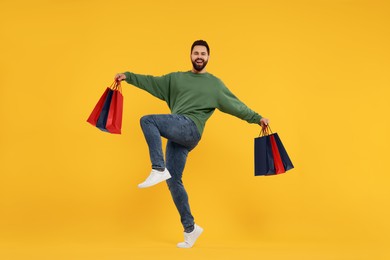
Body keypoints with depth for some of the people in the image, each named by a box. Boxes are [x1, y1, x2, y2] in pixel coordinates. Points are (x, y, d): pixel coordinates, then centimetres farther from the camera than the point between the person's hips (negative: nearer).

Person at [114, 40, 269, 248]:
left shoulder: (215, 83, 14)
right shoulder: (176, 78, 23)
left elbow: (236, 105, 12)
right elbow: (151, 82, 21)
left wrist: (257, 118, 5)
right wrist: (128, 76, 12)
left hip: (190, 128, -5)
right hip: (176, 133, 5)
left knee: (147, 120, -26)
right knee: (173, 181, 2)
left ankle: (159, 170, -27)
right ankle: (190, 229, 10)